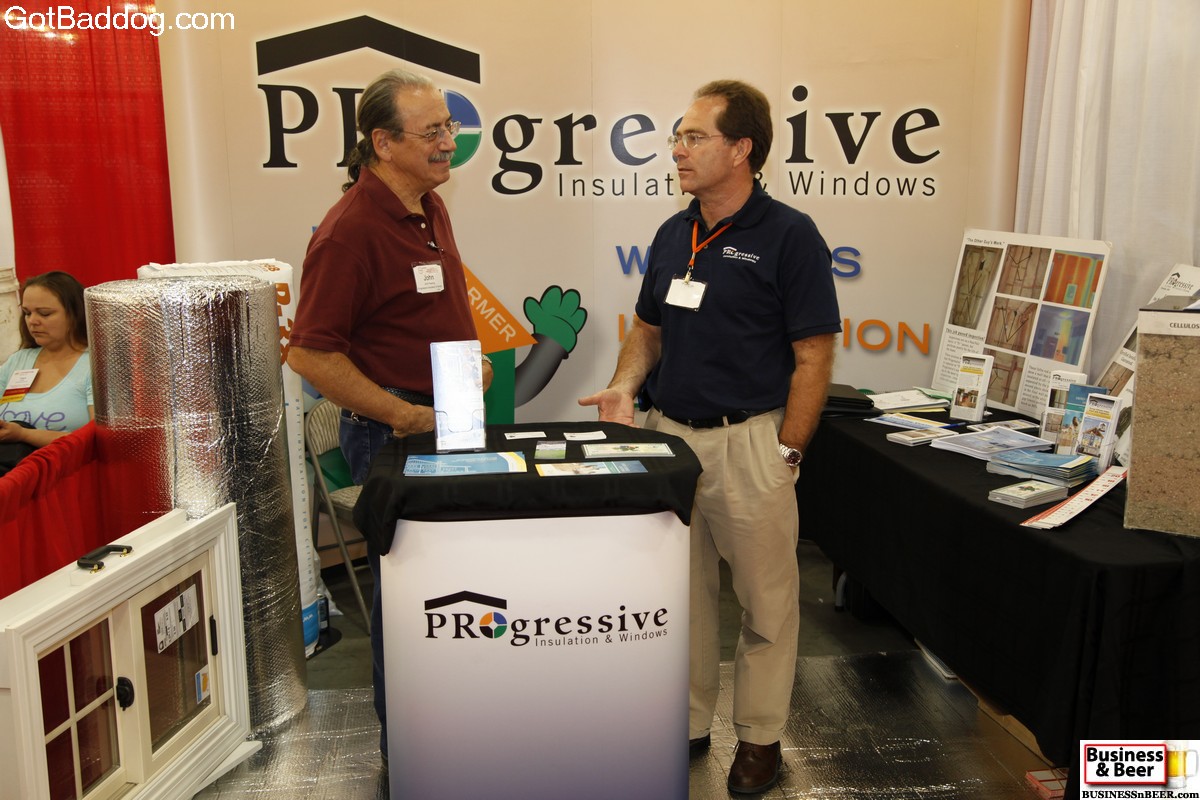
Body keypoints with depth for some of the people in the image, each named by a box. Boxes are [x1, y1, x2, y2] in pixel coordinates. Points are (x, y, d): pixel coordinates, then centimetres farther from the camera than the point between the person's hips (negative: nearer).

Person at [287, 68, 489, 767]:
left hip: (449, 415, 8)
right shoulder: (351, 230, -21)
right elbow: (311, 355, -22)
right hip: (394, 429, -8)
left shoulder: (430, 205, 7)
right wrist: (406, 416, -20)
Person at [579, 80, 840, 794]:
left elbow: (813, 357, -9)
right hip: (668, 434, 6)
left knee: (766, 601, 9)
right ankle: (687, 723, 33)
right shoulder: (673, 234, 10)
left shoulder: (789, 236, -9)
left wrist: (785, 454, -13)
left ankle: (761, 737, 27)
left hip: (749, 441, -6)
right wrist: (625, 387, -2)